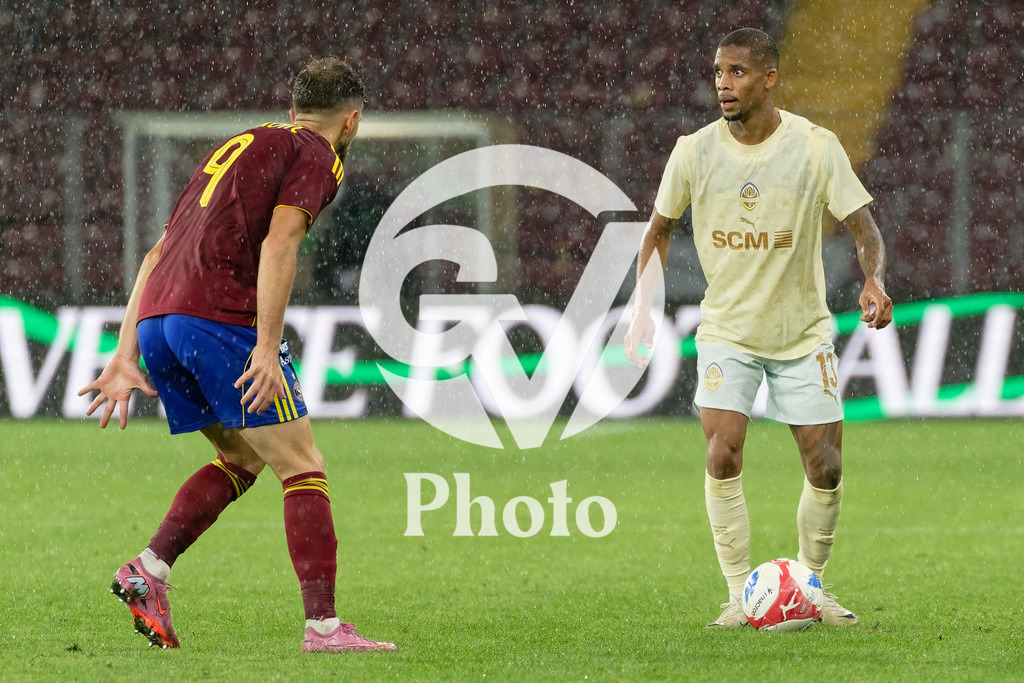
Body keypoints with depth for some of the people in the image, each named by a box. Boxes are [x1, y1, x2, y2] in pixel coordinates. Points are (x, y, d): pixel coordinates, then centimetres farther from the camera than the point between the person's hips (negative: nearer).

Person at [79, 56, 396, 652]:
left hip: (156, 316, 8)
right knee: (302, 469, -2)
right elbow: (278, 244, -12)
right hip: (221, 315, -8)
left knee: (243, 458, 22)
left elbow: (158, 252, 25)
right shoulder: (318, 155, 5)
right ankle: (324, 626, -8)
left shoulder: (239, 146, 29)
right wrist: (266, 349, -18)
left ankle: (149, 570, 8)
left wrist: (126, 356, 22)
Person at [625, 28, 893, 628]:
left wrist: (875, 280, -31)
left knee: (826, 470, -1)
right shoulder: (694, 152, -6)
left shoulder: (815, 147, -12)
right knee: (723, 457, -17)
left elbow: (864, 228, -10)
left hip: (803, 332, 0)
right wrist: (645, 306, -2)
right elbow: (660, 229, 9)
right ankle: (740, 594, -5)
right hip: (727, 331, 0)